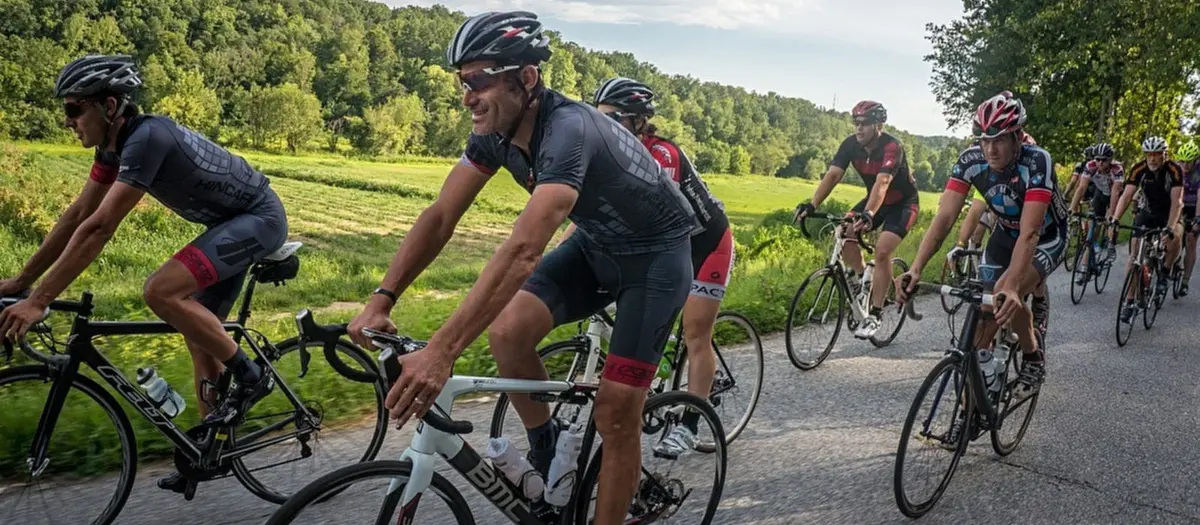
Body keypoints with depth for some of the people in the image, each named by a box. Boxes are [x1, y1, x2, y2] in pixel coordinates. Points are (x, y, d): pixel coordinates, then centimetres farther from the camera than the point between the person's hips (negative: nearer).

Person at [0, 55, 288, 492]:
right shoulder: (115, 145, 3)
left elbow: (99, 228, -28)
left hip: (259, 219, -10)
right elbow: (77, 216, 10)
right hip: (232, 223, 10)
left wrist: (39, 300, -25)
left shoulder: (147, 138, -26)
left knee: (160, 291, -24)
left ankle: (250, 376, -9)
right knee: (200, 334, 11)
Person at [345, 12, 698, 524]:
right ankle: (546, 452, 7)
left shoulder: (568, 130, -36)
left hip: (656, 254, -6)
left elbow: (523, 250, -47)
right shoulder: (495, 131, -12)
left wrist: (440, 352, -52)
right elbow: (439, 217, -11)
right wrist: (380, 301, -20)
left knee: (615, 414, -8)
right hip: (596, 243, 7)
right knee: (507, 331, -16)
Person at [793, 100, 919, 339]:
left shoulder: (892, 147, -30)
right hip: (875, 200, 6)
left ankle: (874, 315, -14)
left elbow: (882, 183, -45)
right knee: (842, 234, -17)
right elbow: (833, 175, -24)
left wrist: (868, 215, -60)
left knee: (882, 250, -24)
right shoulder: (851, 144, -14)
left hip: (903, 203, -6)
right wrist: (812, 205, -40)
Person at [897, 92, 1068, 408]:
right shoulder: (971, 160, -22)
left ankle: (1033, 356, 1)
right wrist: (916, 270, -44)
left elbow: (1029, 233, -42)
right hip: (1005, 234, 4)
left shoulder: (1037, 162, -33)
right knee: (983, 316, -2)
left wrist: (1010, 287, -56)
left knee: (1007, 296, -30)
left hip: (1047, 238, -4)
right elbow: (945, 216, -30)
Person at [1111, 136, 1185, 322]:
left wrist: (1170, 227, -44)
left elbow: (1176, 201, -30)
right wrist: (1115, 219, -39)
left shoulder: (1175, 169, -23)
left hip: (1170, 213, -2)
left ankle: (1165, 271, -6)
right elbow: (1126, 195, -23)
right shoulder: (1139, 169, -17)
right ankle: (1129, 302, -5)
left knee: (1175, 236, -35)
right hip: (1148, 212, 2)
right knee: (1135, 254, -9)